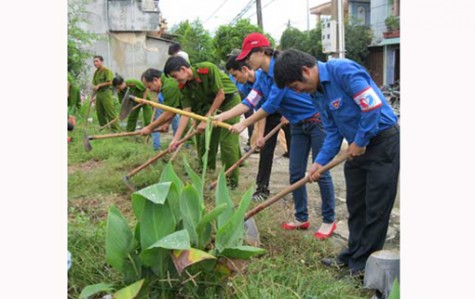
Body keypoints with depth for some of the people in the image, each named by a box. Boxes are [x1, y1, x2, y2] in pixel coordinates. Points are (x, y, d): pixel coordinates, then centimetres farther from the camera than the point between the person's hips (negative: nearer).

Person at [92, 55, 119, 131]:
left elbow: (110, 82, -16)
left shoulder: (107, 71, -7)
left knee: (110, 112, -10)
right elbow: (94, 85, 18)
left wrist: (99, 85, -13)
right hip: (98, 94, 8)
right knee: (99, 112, 10)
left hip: (106, 93, -8)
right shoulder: (96, 72, 16)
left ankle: (115, 129, -8)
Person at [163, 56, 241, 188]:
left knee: (227, 141, -12)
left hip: (230, 99, -7)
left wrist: (206, 119, -19)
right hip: (211, 103, 7)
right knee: (205, 139, 5)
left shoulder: (208, 69, -28)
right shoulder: (184, 87, -9)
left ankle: (232, 180, -2)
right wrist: (176, 139, -15)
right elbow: (186, 113, -9)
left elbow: (221, 95, -22)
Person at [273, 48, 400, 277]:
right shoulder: (317, 93, 6)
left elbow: (373, 105, -26)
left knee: (376, 207, 0)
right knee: (355, 204, 15)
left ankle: (363, 263, 11)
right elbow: (333, 131, 8)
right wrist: (320, 162, -4)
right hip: (357, 146, 9)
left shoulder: (342, 70, -21)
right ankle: (354, 254, 29)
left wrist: (360, 142, -17)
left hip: (383, 141, -9)